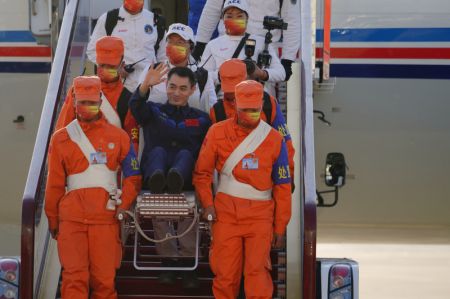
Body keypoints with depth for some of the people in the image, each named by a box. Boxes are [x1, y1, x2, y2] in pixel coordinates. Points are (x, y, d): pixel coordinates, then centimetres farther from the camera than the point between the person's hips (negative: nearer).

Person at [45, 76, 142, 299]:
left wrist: (123, 205, 0)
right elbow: (54, 184, 12)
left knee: (104, 279, -1)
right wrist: (52, 220, 13)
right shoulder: (61, 138, 10)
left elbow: (133, 176, 12)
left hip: (106, 217, 0)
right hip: (71, 218, 0)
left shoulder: (118, 136, 10)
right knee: (75, 278, -9)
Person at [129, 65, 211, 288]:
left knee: (185, 153, -32)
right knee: (158, 151, -32)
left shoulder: (201, 119, 25)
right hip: (155, 168, 0)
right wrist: (146, 86, -21)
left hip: (188, 174, 0)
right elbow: (136, 107, 0)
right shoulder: (154, 111, 24)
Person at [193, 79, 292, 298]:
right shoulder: (218, 132, 3)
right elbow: (202, 172, 10)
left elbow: (282, 186, 7)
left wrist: (280, 227, 6)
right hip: (226, 211, 1)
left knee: (257, 269, -11)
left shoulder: (274, 138, 2)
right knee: (225, 272, 1)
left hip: (260, 214, -1)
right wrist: (207, 203, -3)